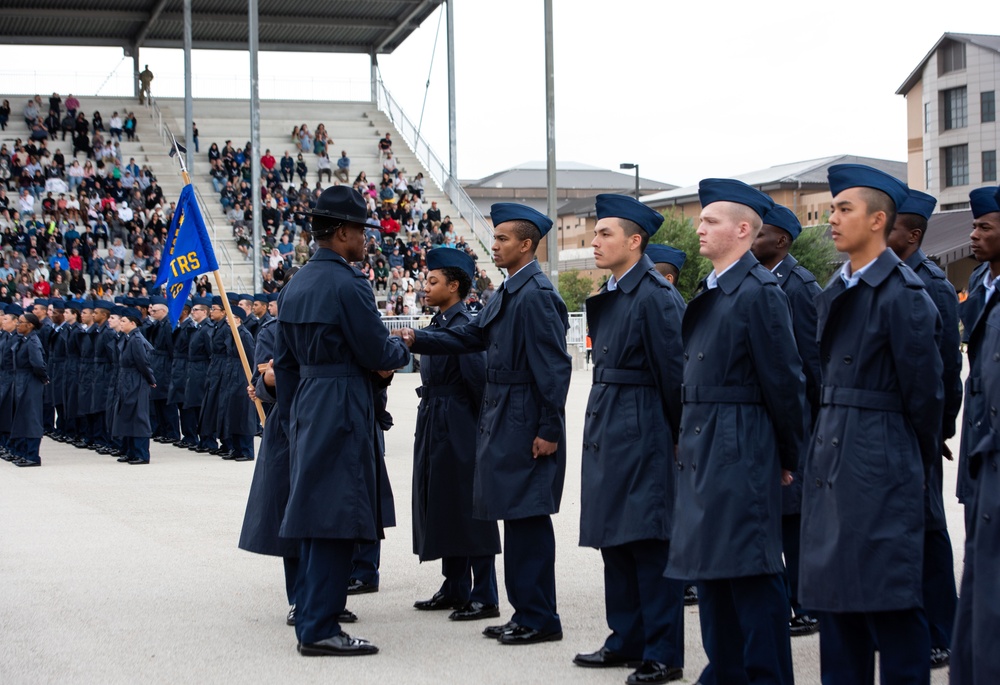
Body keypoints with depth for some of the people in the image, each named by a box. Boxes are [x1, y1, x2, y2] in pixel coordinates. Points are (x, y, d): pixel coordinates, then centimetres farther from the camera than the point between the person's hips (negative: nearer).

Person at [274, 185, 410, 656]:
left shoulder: (294, 286, 12)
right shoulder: (348, 285, -14)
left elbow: (284, 364, 17)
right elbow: (378, 356, -12)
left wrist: (291, 417, 22)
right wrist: (402, 348, 9)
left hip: (306, 409, 9)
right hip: (342, 411, -9)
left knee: (314, 517, 13)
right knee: (336, 519, -5)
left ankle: (310, 619, 18)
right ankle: (320, 629, -3)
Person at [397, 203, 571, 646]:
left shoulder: (537, 295, -16)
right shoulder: (508, 294, 14)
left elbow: (554, 367, -19)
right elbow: (472, 337, 17)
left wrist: (549, 431, -20)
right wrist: (417, 340, 6)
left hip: (527, 426, -10)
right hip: (504, 423, 10)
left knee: (528, 519, -5)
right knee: (518, 519, 13)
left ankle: (539, 618, 2)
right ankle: (527, 612, 20)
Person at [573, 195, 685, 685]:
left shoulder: (655, 296, -15)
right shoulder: (609, 296, 12)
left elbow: (674, 372, -15)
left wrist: (680, 437, -11)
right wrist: (599, 432, 13)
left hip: (643, 434, -9)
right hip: (607, 433, 9)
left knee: (650, 544, -5)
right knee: (614, 541, 14)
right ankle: (627, 640, 24)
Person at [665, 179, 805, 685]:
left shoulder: (758, 292, -13)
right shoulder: (710, 292, 14)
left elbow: (784, 381, -12)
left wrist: (788, 456, -6)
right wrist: (688, 436, 12)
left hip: (740, 452, -9)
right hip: (702, 451, 9)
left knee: (751, 573, -5)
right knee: (710, 569, 14)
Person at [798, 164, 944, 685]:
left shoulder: (902, 294, -12)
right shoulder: (835, 292, 13)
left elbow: (924, 391, -8)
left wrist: (918, 457, 2)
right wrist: (827, 439, 11)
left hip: (879, 465, -8)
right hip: (830, 460, 8)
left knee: (889, 599, -5)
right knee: (837, 591, 13)